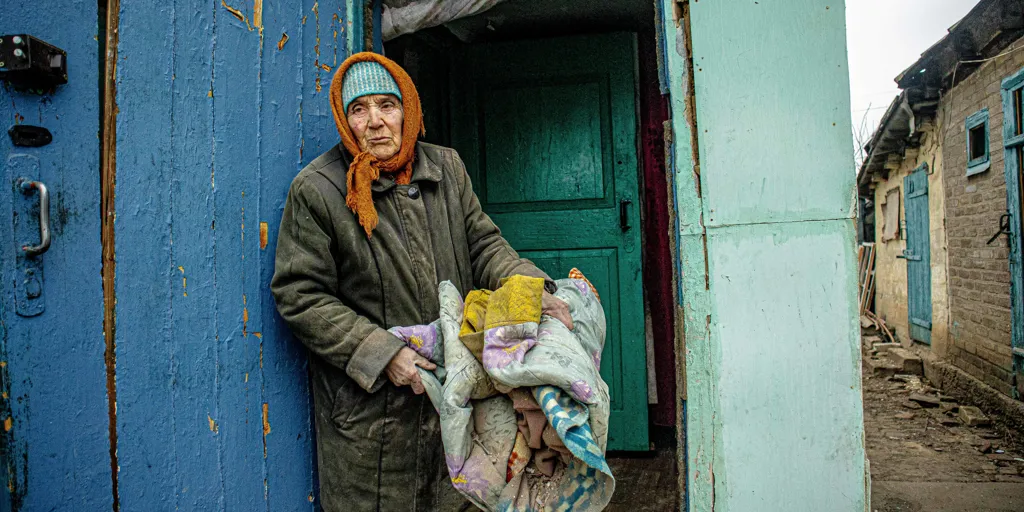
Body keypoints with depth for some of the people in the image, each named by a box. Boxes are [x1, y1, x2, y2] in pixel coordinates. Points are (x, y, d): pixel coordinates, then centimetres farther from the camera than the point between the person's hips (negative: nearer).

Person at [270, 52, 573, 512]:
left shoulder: (446, 168, 6)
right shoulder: (317, 189, -9)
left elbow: (482, 243, 8)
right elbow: (300, 296, -10)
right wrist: (381, 353, -17)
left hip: (453, 387, 5)